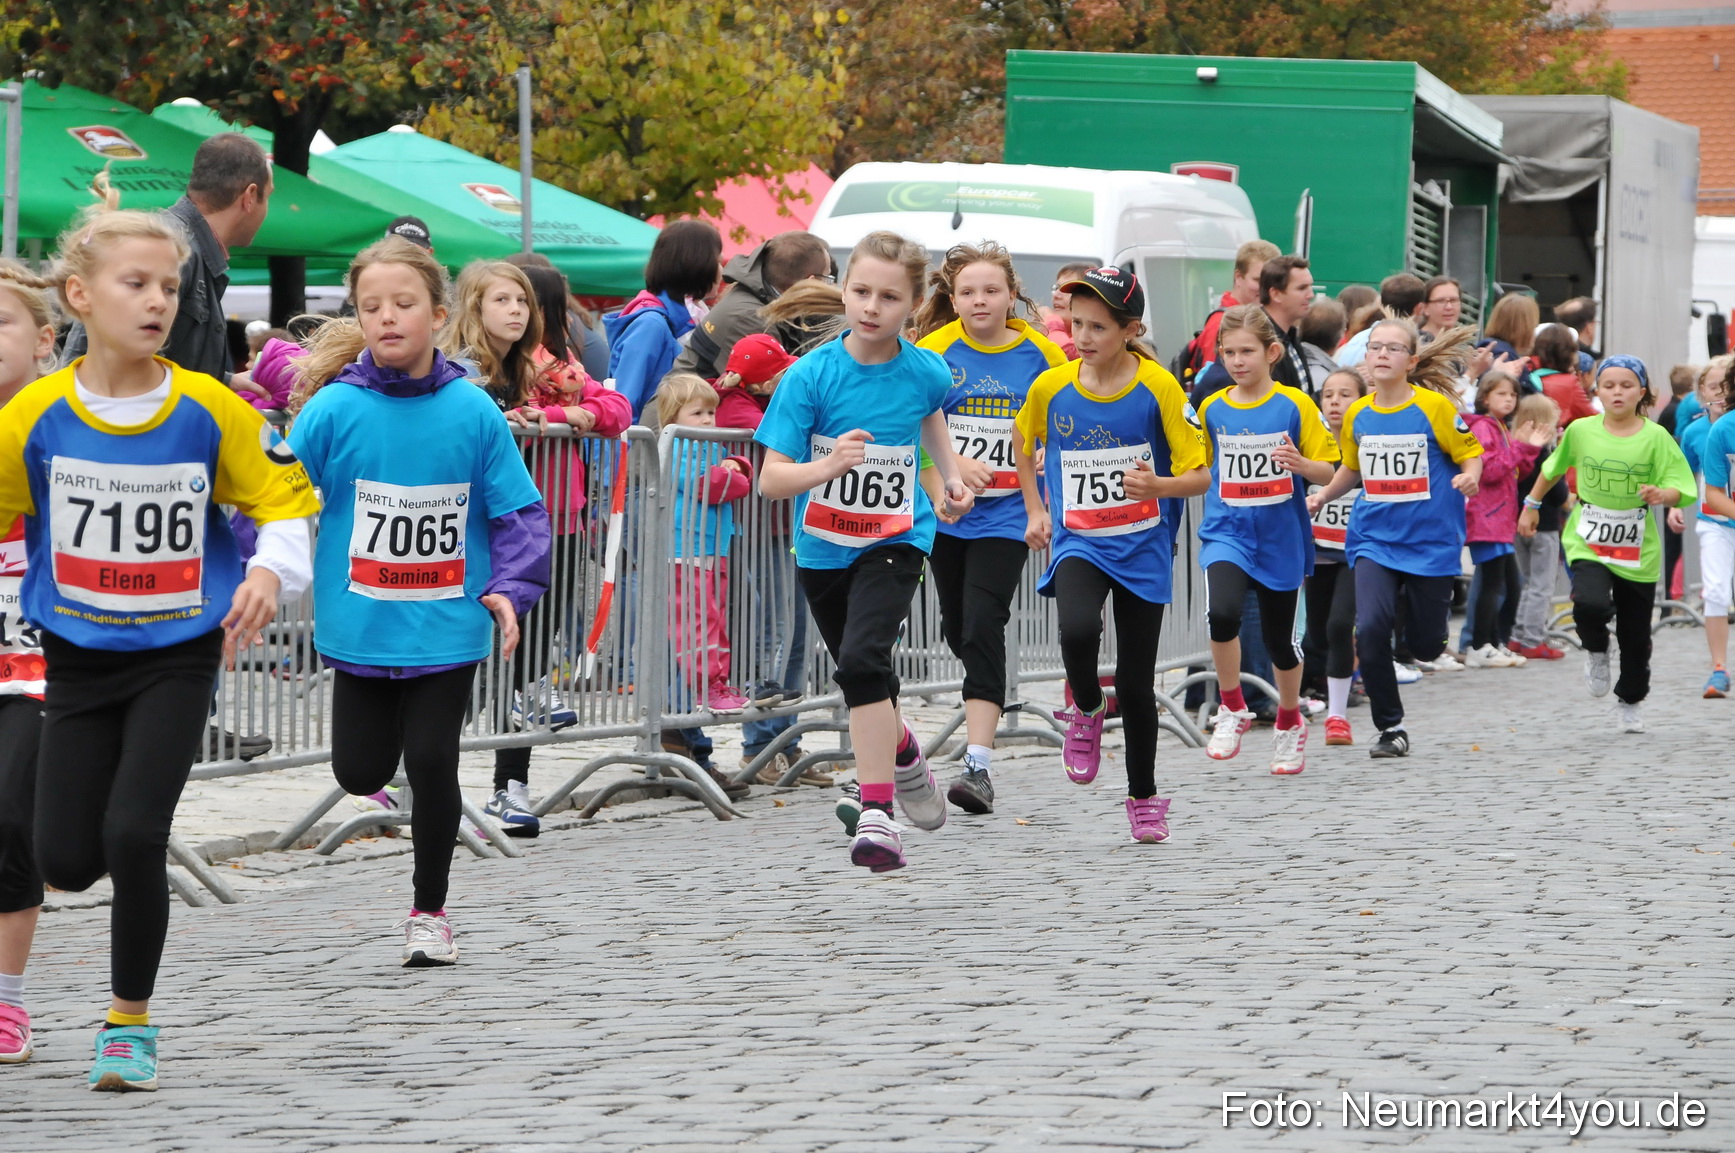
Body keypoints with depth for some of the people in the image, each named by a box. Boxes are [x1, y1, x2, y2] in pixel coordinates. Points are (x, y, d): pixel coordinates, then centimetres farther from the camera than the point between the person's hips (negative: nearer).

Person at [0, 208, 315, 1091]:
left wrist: (272, 571, -16)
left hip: (178, 655, -2)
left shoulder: (209, 412, -11)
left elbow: (284, 495, 1)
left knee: (133, 835, -16)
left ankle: (130, 1020, 4)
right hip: (78, 656, 2)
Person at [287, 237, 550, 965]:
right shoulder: (333, 409, -8)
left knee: (432, 764, -1)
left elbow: (518, 511, 0)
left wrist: (510, 588, -12)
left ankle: (429, 911, 19)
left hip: (447, 626, 0)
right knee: (361, 774, 6)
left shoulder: (474, 411, -5)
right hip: (360, 625, 0)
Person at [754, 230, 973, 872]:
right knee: (864, 677, 21)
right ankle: (904, 756, 53)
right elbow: (770, 480, -21)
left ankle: (876, 813, -24)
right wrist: (825, 467, -38)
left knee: (862, 659, -26)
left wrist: (952, 476, 13)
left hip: (895, 539, -2)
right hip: (823, 547, 2)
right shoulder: (812, 376, -16)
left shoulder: (925, 372, -9)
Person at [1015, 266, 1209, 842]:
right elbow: (1024, 444, 19)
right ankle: (1085, 711, 2)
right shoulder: (1050, 387, -3)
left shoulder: (1158, 387, -11)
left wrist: (1158, 485, -28)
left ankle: (1144, 797, 26)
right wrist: (1035, 510, 14)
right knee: (1078, 630, -30)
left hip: (1142, 550, -1)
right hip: (1077, 544, 1)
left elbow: (1199, 475, -9)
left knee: (1136, 682, 5)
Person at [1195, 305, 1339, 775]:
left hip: (1281, 538, -1)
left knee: (1280, 639, 10)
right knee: (1221, 612, -27)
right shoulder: (1212, 410, 3)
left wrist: (1301, 464, -22)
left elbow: (1328, 471, -3)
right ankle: (1232, 709, -6)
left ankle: (1290, 724, 35)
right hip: (1227, 532, 1)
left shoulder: (1294, 405, -5)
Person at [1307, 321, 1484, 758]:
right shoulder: (1358, 414, 3)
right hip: (1375, 538, 2)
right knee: (1370, 628, -19)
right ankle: (1390, 727, -3)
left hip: (1430, 539, -2)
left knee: (1426, 647, 4)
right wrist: (1321, 497, 9)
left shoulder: (1434, 406, -8)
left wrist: (1470, 476, -22)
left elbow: (1470, 453, -2)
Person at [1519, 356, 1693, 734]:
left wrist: (1662, 494, -31)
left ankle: (1630, 701, 33)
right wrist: (1531, 505, 23)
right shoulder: (1580, 430, -3)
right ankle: (1595, 651, 4)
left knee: (1636, 637, 9)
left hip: (1638, 550, 0)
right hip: (1588, 542, 0)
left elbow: (1682, 489, -9)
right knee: (1591, 604, -29)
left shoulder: (1656, 437, -7)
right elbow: (1553, 468, 16)